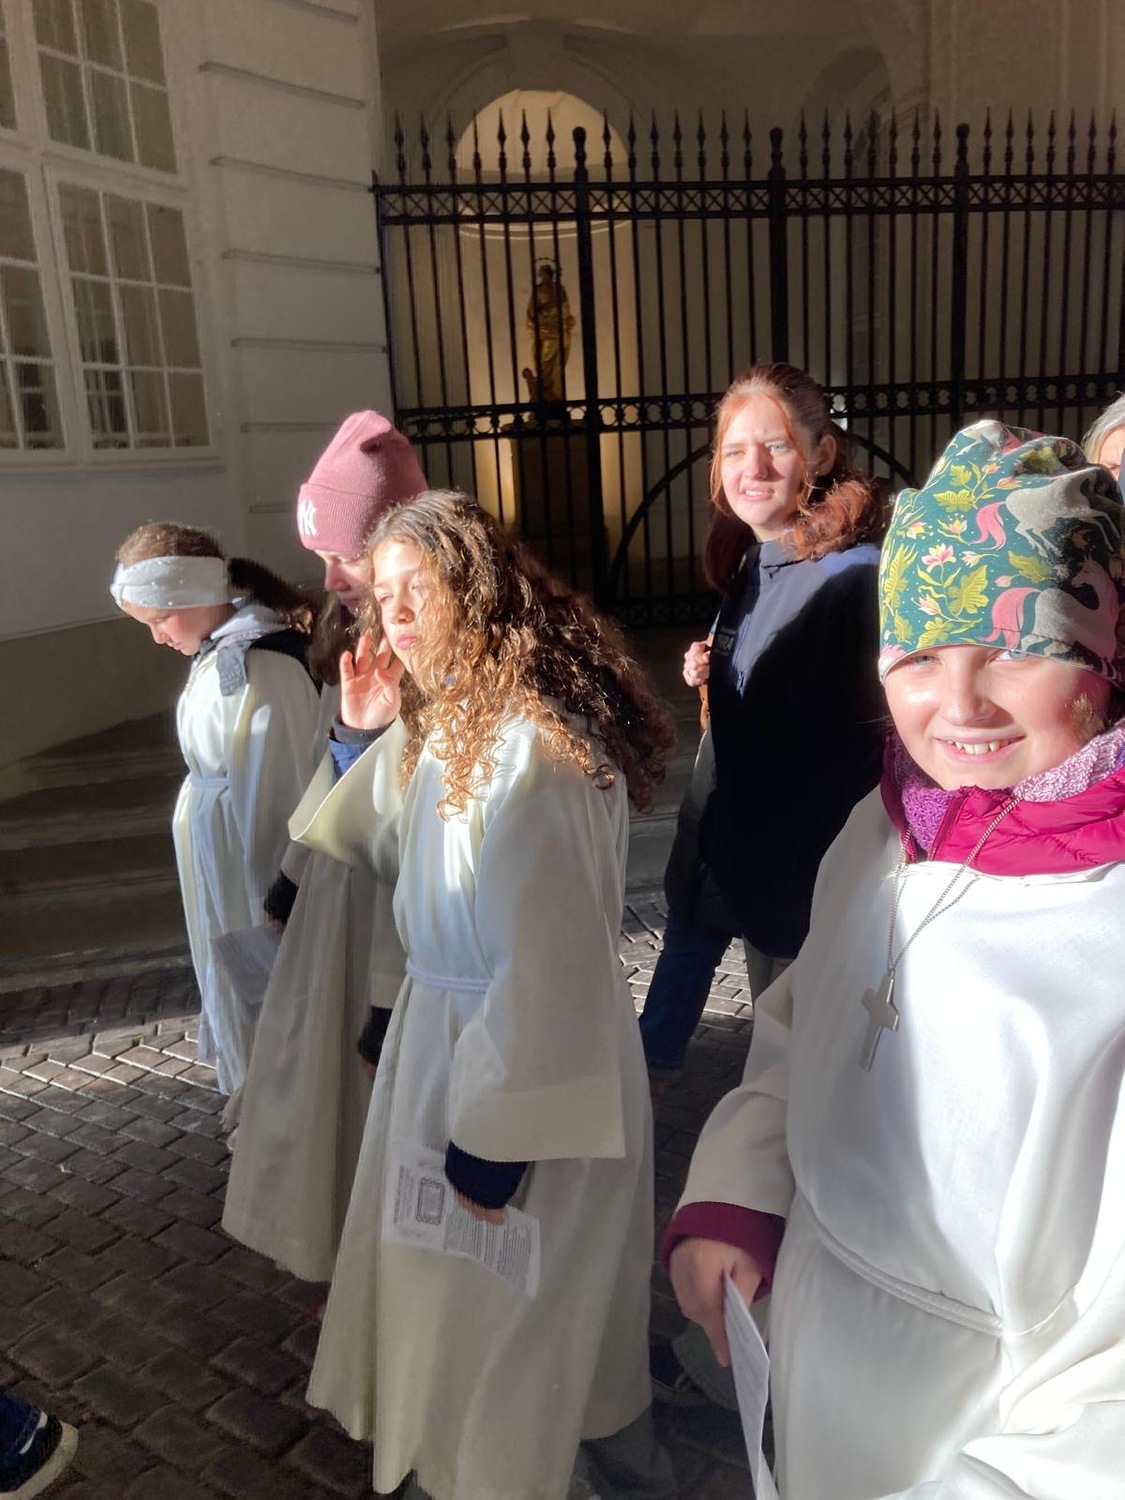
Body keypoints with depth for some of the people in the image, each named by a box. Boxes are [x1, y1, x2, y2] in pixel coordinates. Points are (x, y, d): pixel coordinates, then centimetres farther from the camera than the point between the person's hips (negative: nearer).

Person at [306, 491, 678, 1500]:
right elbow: (400, 850, 16)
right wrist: (368, 732, 3)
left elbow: (549, 954, -27)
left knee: (509, 1314, 12)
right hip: (463, 1034, 10)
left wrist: (493, 1137, -21)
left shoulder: (525, 740, -25)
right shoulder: (459, 720, 5)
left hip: (523, 1062, -10)